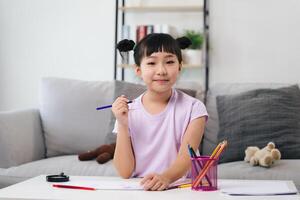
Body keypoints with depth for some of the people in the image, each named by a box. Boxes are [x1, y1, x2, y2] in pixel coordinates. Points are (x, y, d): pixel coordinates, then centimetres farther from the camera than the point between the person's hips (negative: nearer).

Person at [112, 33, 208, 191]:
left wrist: (166, 177, -32)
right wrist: (122, 125, -12)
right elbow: (125, 173, -1)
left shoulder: (193, 108, -2)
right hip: (137, 189, 0)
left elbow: (186, 158, -12)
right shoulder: (128, 112, 2)